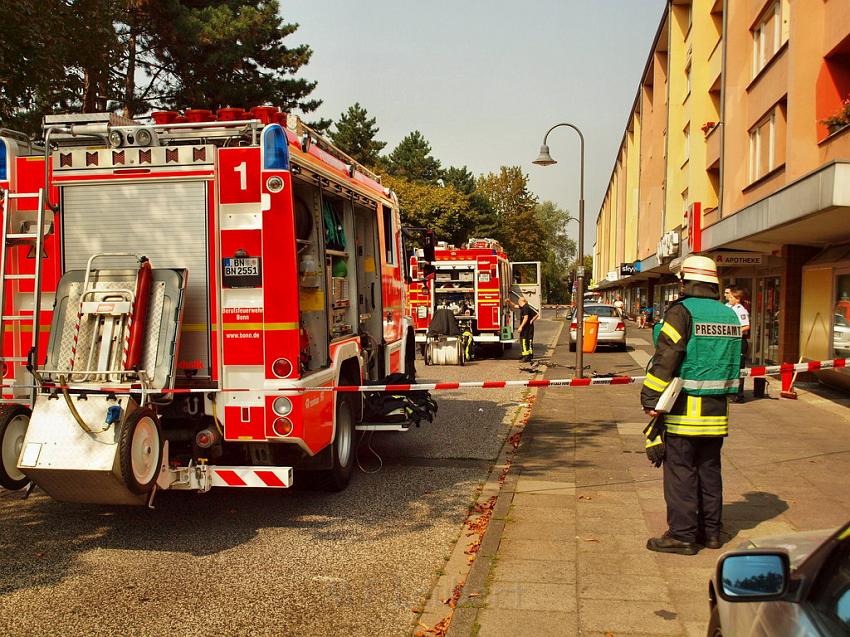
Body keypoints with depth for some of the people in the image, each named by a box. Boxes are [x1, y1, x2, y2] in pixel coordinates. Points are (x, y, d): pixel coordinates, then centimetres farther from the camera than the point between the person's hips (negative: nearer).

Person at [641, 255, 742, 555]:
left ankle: (682, 534, 5)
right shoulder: (729, 315, 10)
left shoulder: (682, 311, -13)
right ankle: (710, 531, 23)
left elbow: (666, 359, -18)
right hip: (717, 408, 7)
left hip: (685, 407, -7)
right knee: (709, 469, 15)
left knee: (680, 471, 0)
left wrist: (650, 399, -14)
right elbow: (733, 361, 15)